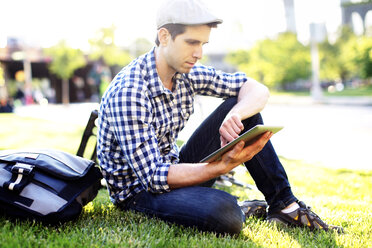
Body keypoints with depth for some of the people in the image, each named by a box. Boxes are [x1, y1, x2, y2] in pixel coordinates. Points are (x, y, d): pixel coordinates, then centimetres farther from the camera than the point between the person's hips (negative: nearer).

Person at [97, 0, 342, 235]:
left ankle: (284, 205, -1)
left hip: (173, 169, 8)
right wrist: (224, 165, -36)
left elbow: (258, 89, -1)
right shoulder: (128, 92, -26)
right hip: (139, 190, -7)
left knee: (240, 105, -5)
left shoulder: (188, 73, -4)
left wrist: (235, 114, -24)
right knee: (222, 212, -38)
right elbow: (154, 177, -28)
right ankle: (239, 211, 0)